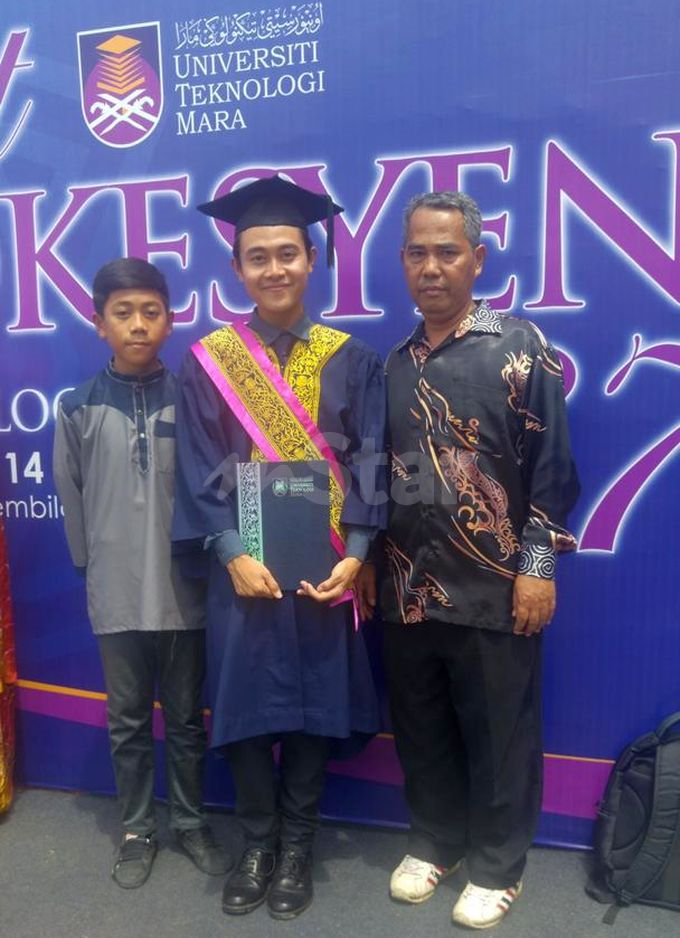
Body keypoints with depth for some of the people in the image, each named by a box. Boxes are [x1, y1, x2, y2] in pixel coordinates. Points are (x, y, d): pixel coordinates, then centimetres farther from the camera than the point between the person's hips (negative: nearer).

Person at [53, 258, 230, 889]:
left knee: (186, 718, 14)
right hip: (115, 596, 1)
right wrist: (94, 567, 8)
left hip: (184, 590, 0)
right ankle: (136, 830, 32)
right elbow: (71, 497, 6)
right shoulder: (79, 407, -1)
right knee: (127, 720, 14)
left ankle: (190, 823, 33)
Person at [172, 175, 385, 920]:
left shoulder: (350, 360, 2)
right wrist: (231, 554, -15)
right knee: (243, 707, 7)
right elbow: (199, 472, -2)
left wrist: (355, 554, -14)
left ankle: (296, 846, 28)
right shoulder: (206, 362, 2)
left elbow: (368, 463, -1)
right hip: (242, 570, 0)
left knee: (313, 708, 8)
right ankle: (256, 844, 28)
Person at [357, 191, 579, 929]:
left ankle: (497, 863, 29)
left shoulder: (519, 349, -5)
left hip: (492, 589, -4)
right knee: (420, 729, 16)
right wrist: (365, 559, 11)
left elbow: (552, 467, -7)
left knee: (499, 734, 10)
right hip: (406, 588, 5)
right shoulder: (395, 364, 9)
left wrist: (537, 565, -12)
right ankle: (434, 840, 36)